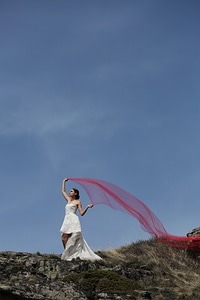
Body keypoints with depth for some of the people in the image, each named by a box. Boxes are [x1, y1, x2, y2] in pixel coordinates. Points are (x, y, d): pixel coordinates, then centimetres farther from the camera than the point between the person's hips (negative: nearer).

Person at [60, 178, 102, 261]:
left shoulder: (78, 202, 8)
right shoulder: (68, 200, 24)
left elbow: (82, 213, 3)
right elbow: (63, 191, 35)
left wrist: (87, 207, -10)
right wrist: (64, 182, 40)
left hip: (73, 220, -6)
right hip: (66, 220, 6)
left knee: (66, 238, -18)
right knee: (64, 239, -7)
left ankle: (67, 255, -19)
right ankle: (67, 254, -7)